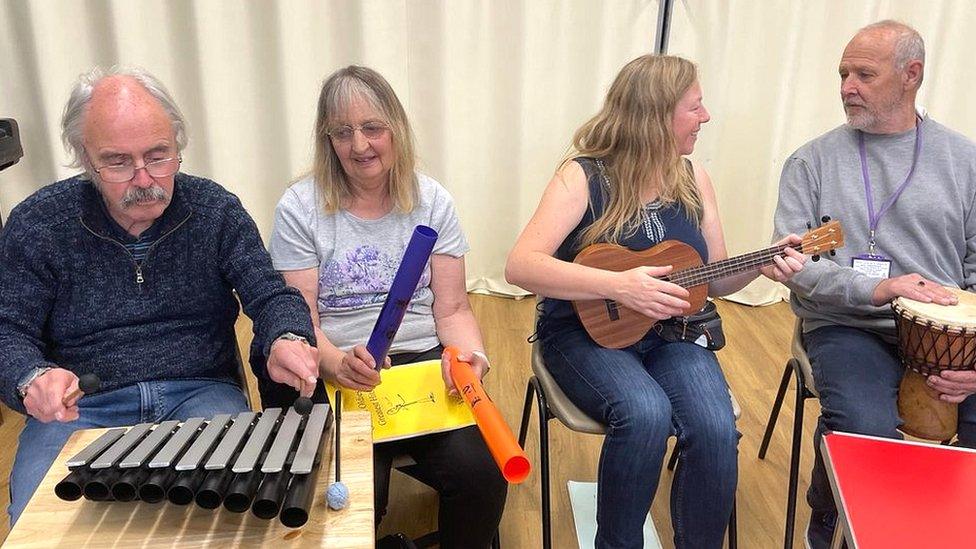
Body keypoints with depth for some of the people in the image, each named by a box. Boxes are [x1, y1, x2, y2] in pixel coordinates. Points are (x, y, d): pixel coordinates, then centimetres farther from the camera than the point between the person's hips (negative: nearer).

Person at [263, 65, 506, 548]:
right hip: (335, 373, -2)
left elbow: (452, 309, 6)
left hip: (425, 362, 2)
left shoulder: (432, 202, 7)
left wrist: (470, 355, -15)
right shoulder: (299, 209, 0)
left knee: (480, 470, -22)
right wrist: (338, 362, -24)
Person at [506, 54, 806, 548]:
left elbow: (715, 281, 13)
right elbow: (520, 266, -23)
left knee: (715, 426, -24)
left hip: (670, 336, 4)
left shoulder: (693, 179, 6)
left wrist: (762, 265, -8)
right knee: (646, 413, -33)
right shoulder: (584, 177, -11)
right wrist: (618, 286, -31)